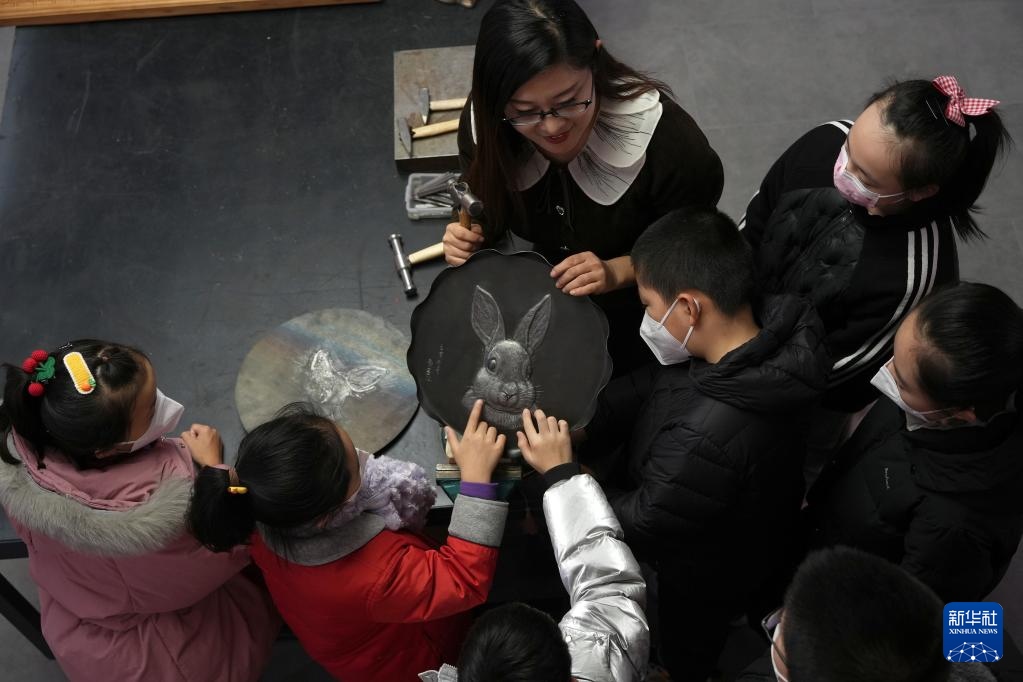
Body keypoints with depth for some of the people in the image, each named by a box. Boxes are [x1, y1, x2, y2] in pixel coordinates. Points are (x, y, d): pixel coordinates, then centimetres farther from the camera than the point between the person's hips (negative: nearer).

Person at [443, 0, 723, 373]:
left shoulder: (666, 138, -36)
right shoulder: (483, 125, -25)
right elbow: (489, 219, -7)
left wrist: (617, 272, -37)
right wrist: (468, 240, -29)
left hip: (644, 302, -3)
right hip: (555, 287, 3)